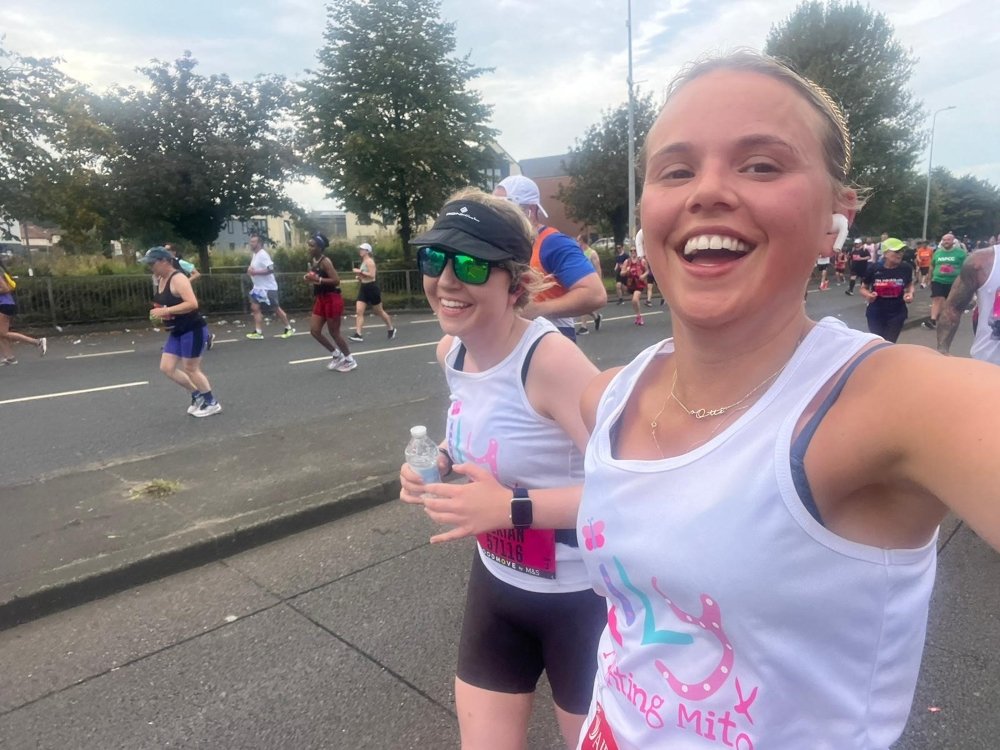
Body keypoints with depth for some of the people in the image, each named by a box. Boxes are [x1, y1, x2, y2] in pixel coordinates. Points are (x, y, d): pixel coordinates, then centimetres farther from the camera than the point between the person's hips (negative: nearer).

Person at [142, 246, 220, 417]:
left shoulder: (178, 278, -19)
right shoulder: (160, 280, 9)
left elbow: (192, 304, -30)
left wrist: (165, 311, -29)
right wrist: (158, 315, 5)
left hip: (193, 330, -9)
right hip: (177, 331, 9)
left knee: (191, 369, 0)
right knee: (166, 368, 7)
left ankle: (212, 403, 16)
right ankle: (197, 395, 23)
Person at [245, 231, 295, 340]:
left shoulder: (263, 254, -17)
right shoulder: (255, 255, 13)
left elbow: (270, 269, -27)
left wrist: (255, 272, -26)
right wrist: (250, 270, 5)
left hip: (268, 288, -9)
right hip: (259, 287, 9)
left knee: (276, 309, 0)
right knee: (255, 308, 1)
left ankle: (289, 329, 13)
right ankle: (258, 332, 1)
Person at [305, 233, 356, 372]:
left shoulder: (325, 261, -16)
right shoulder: (312, 261, 9)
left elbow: (336, 280, -24)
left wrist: (318, 279, -28)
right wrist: (310, 279, 1)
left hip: (332, 299, -9)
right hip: (321, 299, 9)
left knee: (334, 332, 0)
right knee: (314, 330, 6)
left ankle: (350, 360, 16)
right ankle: (336, 355, 22)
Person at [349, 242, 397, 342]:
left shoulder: (369, 261, -13)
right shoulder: (364, 262, 14)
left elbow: (372, 275, -24)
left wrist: (360, 272, -23)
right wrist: (359, 276, 7)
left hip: (372, 288, -9)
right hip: (364, 288, 9)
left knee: (379, 311, 6)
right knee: (358, 311, -6)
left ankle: (391, 328, 25)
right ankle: (358, 334, -12)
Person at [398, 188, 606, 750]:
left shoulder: (549, 359, -28)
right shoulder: (451, 352, -4)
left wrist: (512, 508, -33)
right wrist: (442, 462, -4)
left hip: (579, 596, -6)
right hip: (496, 582, 7)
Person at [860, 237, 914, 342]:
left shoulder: (906, 268, -8)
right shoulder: (874, 269, -12)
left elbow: (910, 285, 11)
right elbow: (863, 288, 3)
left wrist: (910, 293, -10)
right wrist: (868, 295, -19)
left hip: (897, 313, 1)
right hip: (876, 313, 0)